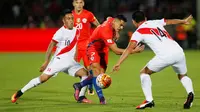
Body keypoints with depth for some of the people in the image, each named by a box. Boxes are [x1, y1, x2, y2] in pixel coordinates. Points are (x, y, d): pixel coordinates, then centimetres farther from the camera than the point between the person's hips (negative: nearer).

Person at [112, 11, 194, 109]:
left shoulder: (138, 32, 9)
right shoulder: (156, 22, 25)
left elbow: (129, 49, -3)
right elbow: (170, 21, 42)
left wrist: (118, 63, -7)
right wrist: (184, 21, 60)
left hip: (165, 55, -5)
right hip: (179, 52, 5)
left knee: (144, 73, 16)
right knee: (183, 76, 28)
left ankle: (149, 100, 2)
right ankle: (190, 92, -3)